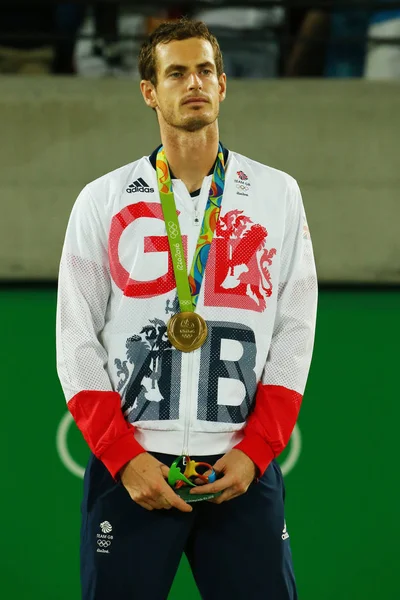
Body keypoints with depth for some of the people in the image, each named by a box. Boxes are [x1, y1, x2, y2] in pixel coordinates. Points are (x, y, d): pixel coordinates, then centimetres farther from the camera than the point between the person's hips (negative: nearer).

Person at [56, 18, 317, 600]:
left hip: (244, 466, 1)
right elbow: (77, 340, 2)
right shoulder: (103, 200, 5)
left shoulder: (277, 195, 7)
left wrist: (255, 450, -6)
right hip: (129, 465, 0)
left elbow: (294, 333, 4)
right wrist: (123, 457, -8)